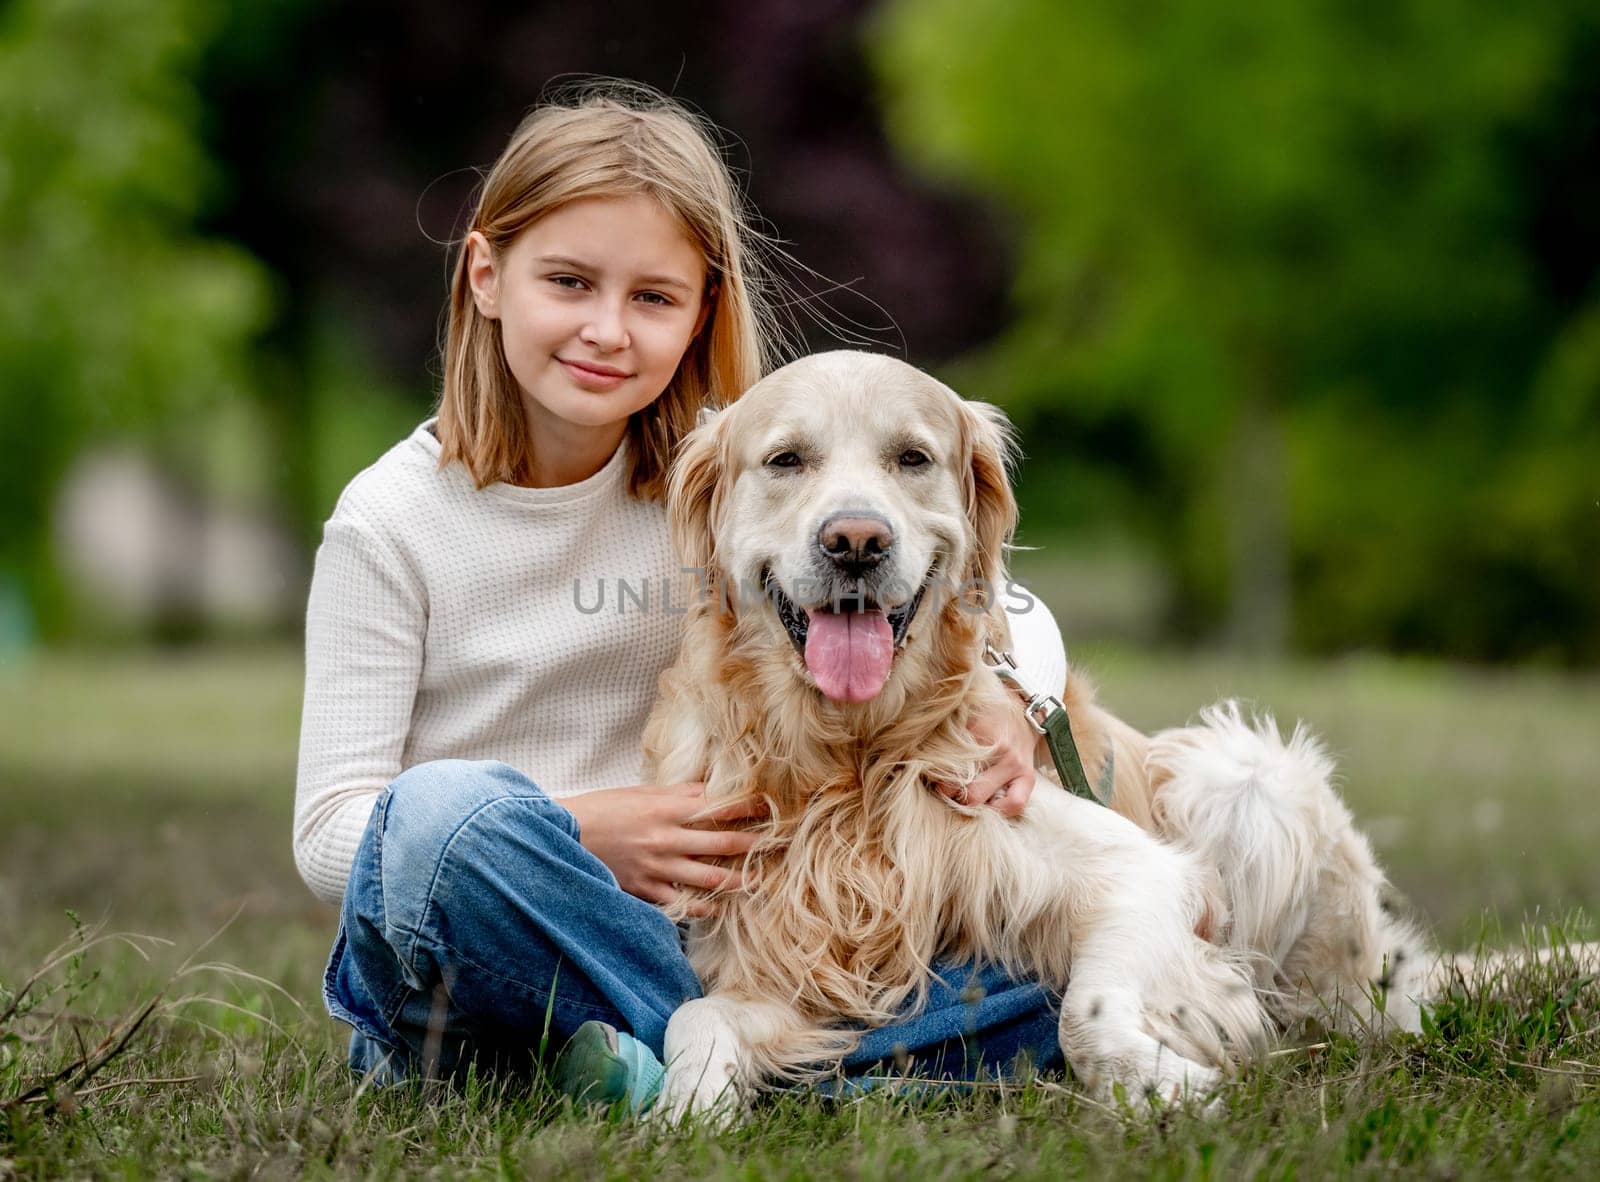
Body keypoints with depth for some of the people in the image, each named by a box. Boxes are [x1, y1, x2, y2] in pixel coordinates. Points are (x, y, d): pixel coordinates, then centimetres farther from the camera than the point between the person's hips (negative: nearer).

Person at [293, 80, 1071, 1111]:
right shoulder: (392, 523, -5)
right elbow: (328, 836, -9)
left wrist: (1010, 711, -17)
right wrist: (580, 831, -24)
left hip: (674, 946, 3)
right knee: (448, 811, -38)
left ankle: (657, 1067, -26)